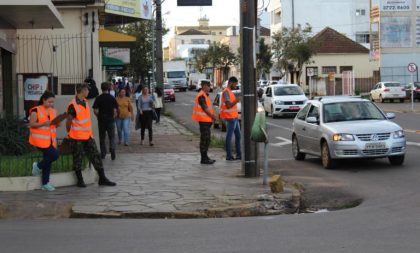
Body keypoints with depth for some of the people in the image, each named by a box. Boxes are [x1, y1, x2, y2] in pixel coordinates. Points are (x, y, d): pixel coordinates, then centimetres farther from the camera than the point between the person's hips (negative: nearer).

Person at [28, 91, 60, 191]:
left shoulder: (53, 111, 14)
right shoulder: (36, 110, -7)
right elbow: (31, 124, -10)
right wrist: (44, 123, -22)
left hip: (50, 140, 7)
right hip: (40, 139, -7)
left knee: (48, 159, 7)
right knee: (54, 155, -18)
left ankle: (45, 183, 15)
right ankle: (38, 166, 8)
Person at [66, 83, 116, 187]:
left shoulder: (85, 102, 8)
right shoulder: (73, 105, -17)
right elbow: (68, 121, -10)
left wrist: (90, 132, 17)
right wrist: (70, 134, -1)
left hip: (88, 136, 8)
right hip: (77, 138, -8)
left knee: (96, 156, 6)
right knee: (78, 159, 2)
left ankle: (102, 179, 11)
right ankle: (80, 180, 14)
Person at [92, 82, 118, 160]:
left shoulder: (98, 98, -4)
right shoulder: (112, 98, -4)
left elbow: (95, 110, -7)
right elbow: (115, 110, -5)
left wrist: (98, 116, 10)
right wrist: (113, 117, 10)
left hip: (101, 120, 1)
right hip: (111, 120, -1)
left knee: (102, 137, 12)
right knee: (112, 137, 6)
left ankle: (103, 154, 16)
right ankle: (112, 149, -18)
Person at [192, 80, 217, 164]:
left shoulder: (205, 95, 17)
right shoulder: (201, 96, -16)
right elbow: (205, 108, -20)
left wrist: (212, 115, 5)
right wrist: (212, 116, -11)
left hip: (207, 120, 10)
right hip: (204, 120, -10)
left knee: (207, 139, 13)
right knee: (204, 139, -8)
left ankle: (205, 157, 19)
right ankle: (204, 159, -6)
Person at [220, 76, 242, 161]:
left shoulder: (230, 92, 17)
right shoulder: (226, 92, -14)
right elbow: (228, 105, -22)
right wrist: (237, 100, -20)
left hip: (234, 117, 10)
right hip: (231, 118, -10)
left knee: (238, 135, 13)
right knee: (229, 136, -5)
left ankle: (239, 154, 18)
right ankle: (229, 156, -1)